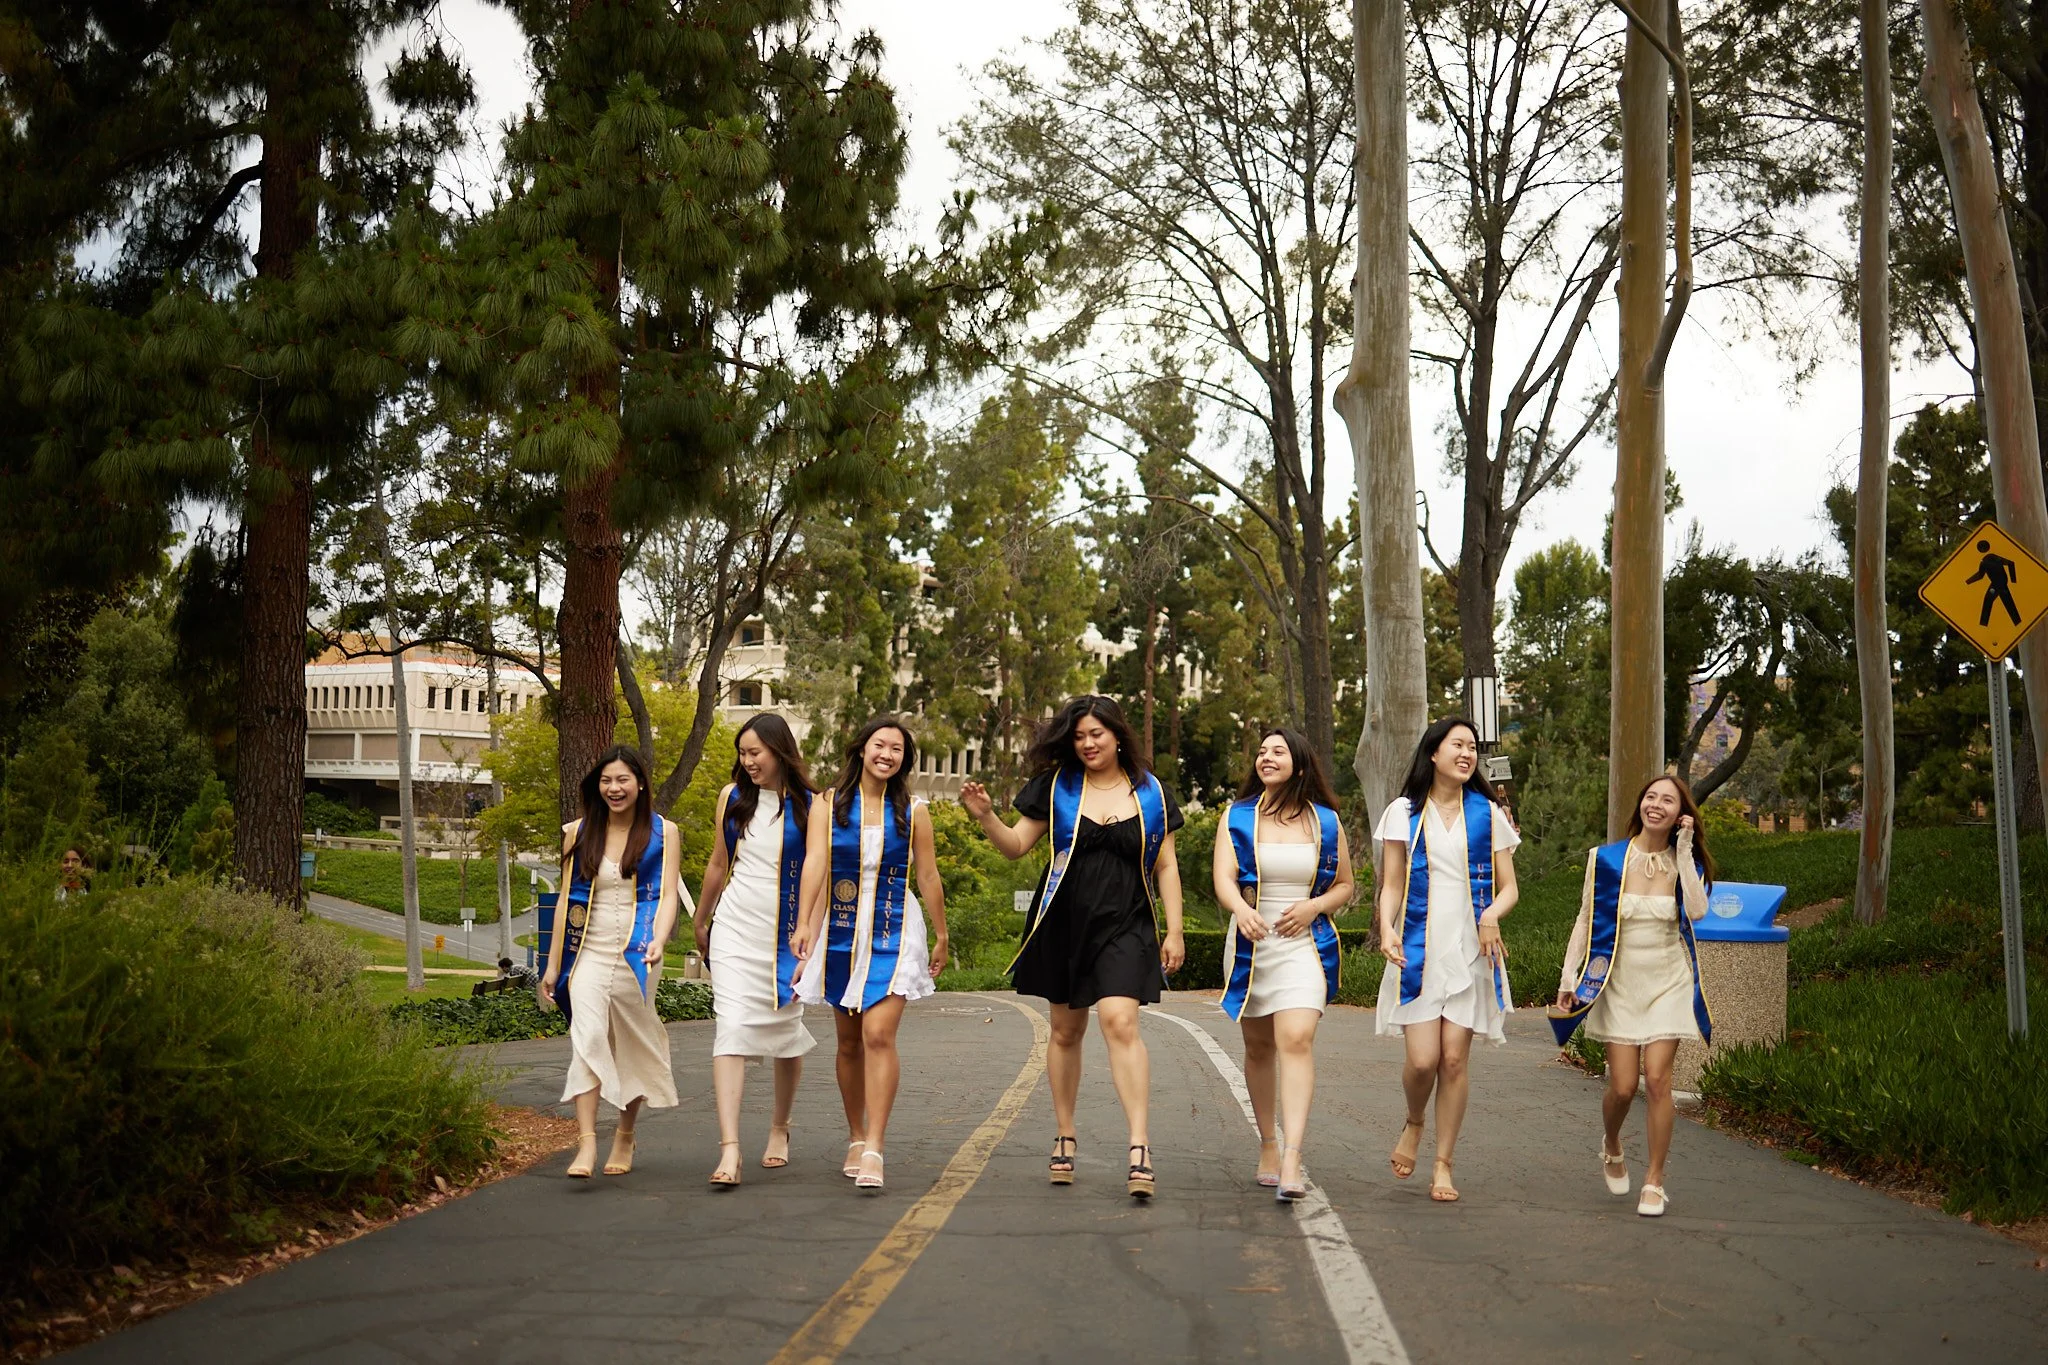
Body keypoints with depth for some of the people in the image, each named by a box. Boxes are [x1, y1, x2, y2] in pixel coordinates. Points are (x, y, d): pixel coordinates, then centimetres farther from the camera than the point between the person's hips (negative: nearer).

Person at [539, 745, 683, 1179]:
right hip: (589, 951, 1)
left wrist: (657, 941, -21)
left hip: (636, 953, -1)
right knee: (587, 1038, -16)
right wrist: (553, 964, 9)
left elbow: (669, 895, -3)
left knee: (633, 1046, 8)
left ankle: (625, 1136, 27)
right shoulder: (579, 833, 9)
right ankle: (586, 1144, -21)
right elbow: (567, 899, 10)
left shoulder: (662, 833, 3)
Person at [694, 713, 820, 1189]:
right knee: (732, 1029, -12)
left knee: (786, 1032, 11)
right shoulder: (733, 797, 6)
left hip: (785, 934, -1)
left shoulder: (808, 806, -4)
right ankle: (729, 1148, -18)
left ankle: (779, 1127, 34)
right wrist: (701, 922, 25)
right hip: (735, 929, 1)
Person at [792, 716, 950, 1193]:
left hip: (894, 930, -2)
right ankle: (856, 1139, 25)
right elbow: (814, 862, -10)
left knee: (878, 1033, -15)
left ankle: (873, 1151, -16)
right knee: (849, 1040, 10)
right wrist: (804, 923, -22)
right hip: (842, 928, 2)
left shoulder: (912, 813, 4)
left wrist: (941, 938, 14)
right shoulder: (828, 806, 3)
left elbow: (928, 876, 9)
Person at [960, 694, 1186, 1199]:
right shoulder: (1056, 786, 5)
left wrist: (1174, 931, 3)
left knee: (1120, 1022, -19)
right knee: (1066, 1030, 10)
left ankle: (1140, 1148, -22)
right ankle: (1065, 1137, 26)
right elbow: (1017, 845, 5)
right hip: (1064, 924, 2)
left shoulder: (1150, 794, 5)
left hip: (1124, 927, -2)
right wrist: (986, 816, -14)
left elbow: (1165, 866, 9)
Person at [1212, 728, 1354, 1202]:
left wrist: (1314, 906, -8)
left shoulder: (1326, 821, 7)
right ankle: (1268, 1141, 30)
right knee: (1259, 1047, 12)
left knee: (1297, 1040, -19)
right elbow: (1223, 879, -9)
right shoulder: (1238, 817, 5)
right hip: (1250, 944, 2)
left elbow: (1345, 886, 13)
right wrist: (1241, 909, -31)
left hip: (1304, 945, -1)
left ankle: (1291, 1159, -25)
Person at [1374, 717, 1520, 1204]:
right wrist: (1387, 929, -13)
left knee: (1455, 1058, -3)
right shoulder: (1404, 812, 6)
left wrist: (1492, 914, -12)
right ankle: (1413, 1124, 23)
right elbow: (1391, 885, 5)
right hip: (1419, 948, -1)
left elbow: (1508, 887, 9)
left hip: (1471, 949, 1)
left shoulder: (1487, 814, 9)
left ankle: (1444, 1164, 10)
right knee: (1423, 1059, -9)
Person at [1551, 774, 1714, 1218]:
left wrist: (1684, 850, -13)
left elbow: (1697, 911, -17)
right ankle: (1611, 1146, 30)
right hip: (1620, 982, 0)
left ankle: (1654, 1181, 4)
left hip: (1669, 981, 0)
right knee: (1622, 1087, -4)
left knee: (1657, 1079, -9)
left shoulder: (1685, 862, 2)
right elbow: (1586, 919, 3)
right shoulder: (1607, 859, 0)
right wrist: (1568, 978, -3)